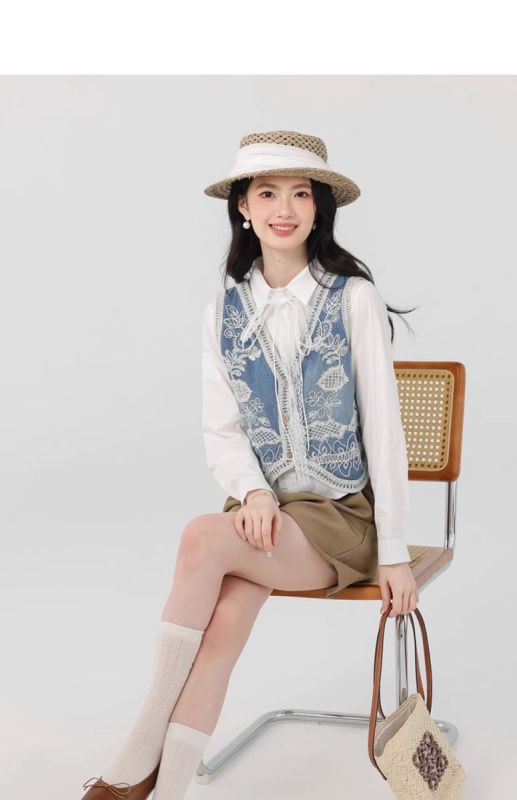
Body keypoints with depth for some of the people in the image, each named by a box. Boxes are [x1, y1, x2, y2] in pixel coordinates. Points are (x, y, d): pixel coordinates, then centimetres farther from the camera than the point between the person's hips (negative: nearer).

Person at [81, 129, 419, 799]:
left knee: (204, 538, -28)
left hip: (342, 516, -3)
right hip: (262, 511, 3)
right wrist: (253, 493, -15)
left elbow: (382, 425, -7)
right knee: (226, 613, -27)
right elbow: (221, 429, 6)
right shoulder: (224, 311, 7)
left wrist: (394, 553, -9)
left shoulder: (354, 298, -6)